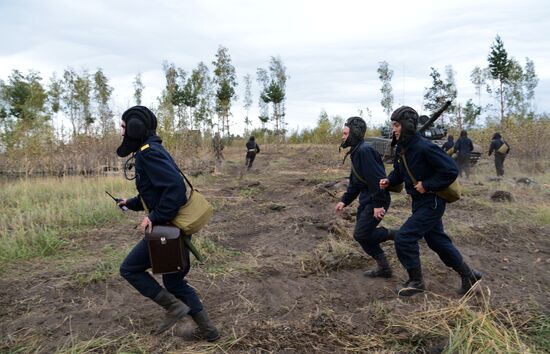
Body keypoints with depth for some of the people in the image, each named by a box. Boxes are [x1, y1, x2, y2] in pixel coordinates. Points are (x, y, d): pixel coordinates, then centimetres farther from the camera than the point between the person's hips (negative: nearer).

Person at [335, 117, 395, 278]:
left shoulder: (365, 150, -20)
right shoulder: (355, 152, 12)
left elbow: (377, 178, -26)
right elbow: (355, 182, 18)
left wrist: (378, 204, -25)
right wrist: (344, 200, 12)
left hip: (375, 201, -10)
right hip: (366, 200, 10)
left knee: (361, 234, -11)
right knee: (364, 235, 11)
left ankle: (395, 235, 5)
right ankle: (384, 268, 22)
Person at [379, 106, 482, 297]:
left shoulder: (424, 147, -25)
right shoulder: (401, 148, 1)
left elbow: (451, 170, -24)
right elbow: (399, 171, 15)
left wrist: (427, 185, -22)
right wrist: (389, 180, -4)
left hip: (431, 202, -9)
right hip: (419, 201, 9)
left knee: (404, 238, -11)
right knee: (437, 240, 19)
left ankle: (416, 281, 8)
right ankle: (468, 275, 36)